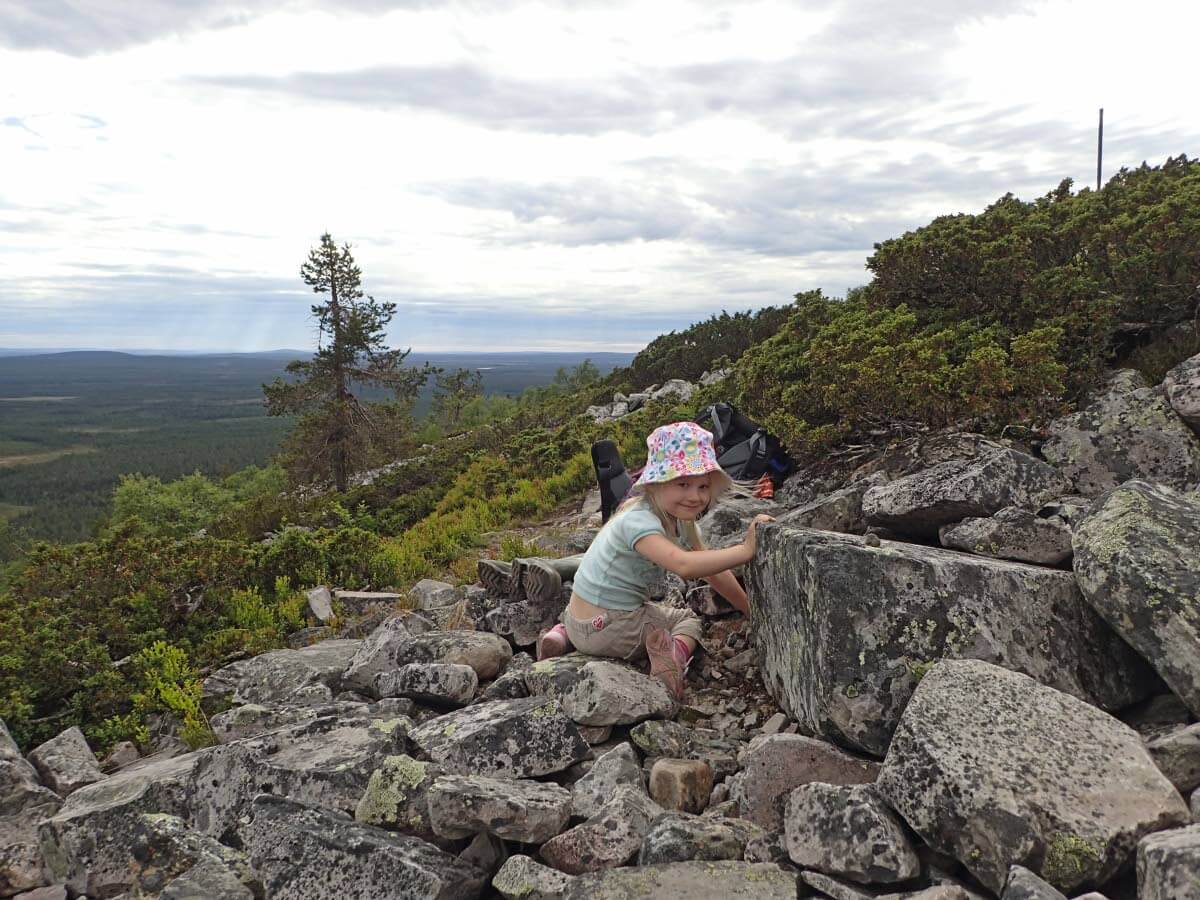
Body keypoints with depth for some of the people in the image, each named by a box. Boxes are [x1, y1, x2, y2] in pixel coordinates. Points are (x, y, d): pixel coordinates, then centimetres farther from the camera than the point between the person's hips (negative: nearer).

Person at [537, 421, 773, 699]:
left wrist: (751, 611, 6)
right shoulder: (639, 521, -27)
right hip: (602, 629, -8)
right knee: (688, 620, 10)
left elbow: (712, 569, 7)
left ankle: (563, 633, 22)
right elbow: (684, 565, -43)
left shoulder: (680, 520, 2)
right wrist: (746, 551, -42)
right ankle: (677, 651, -19)